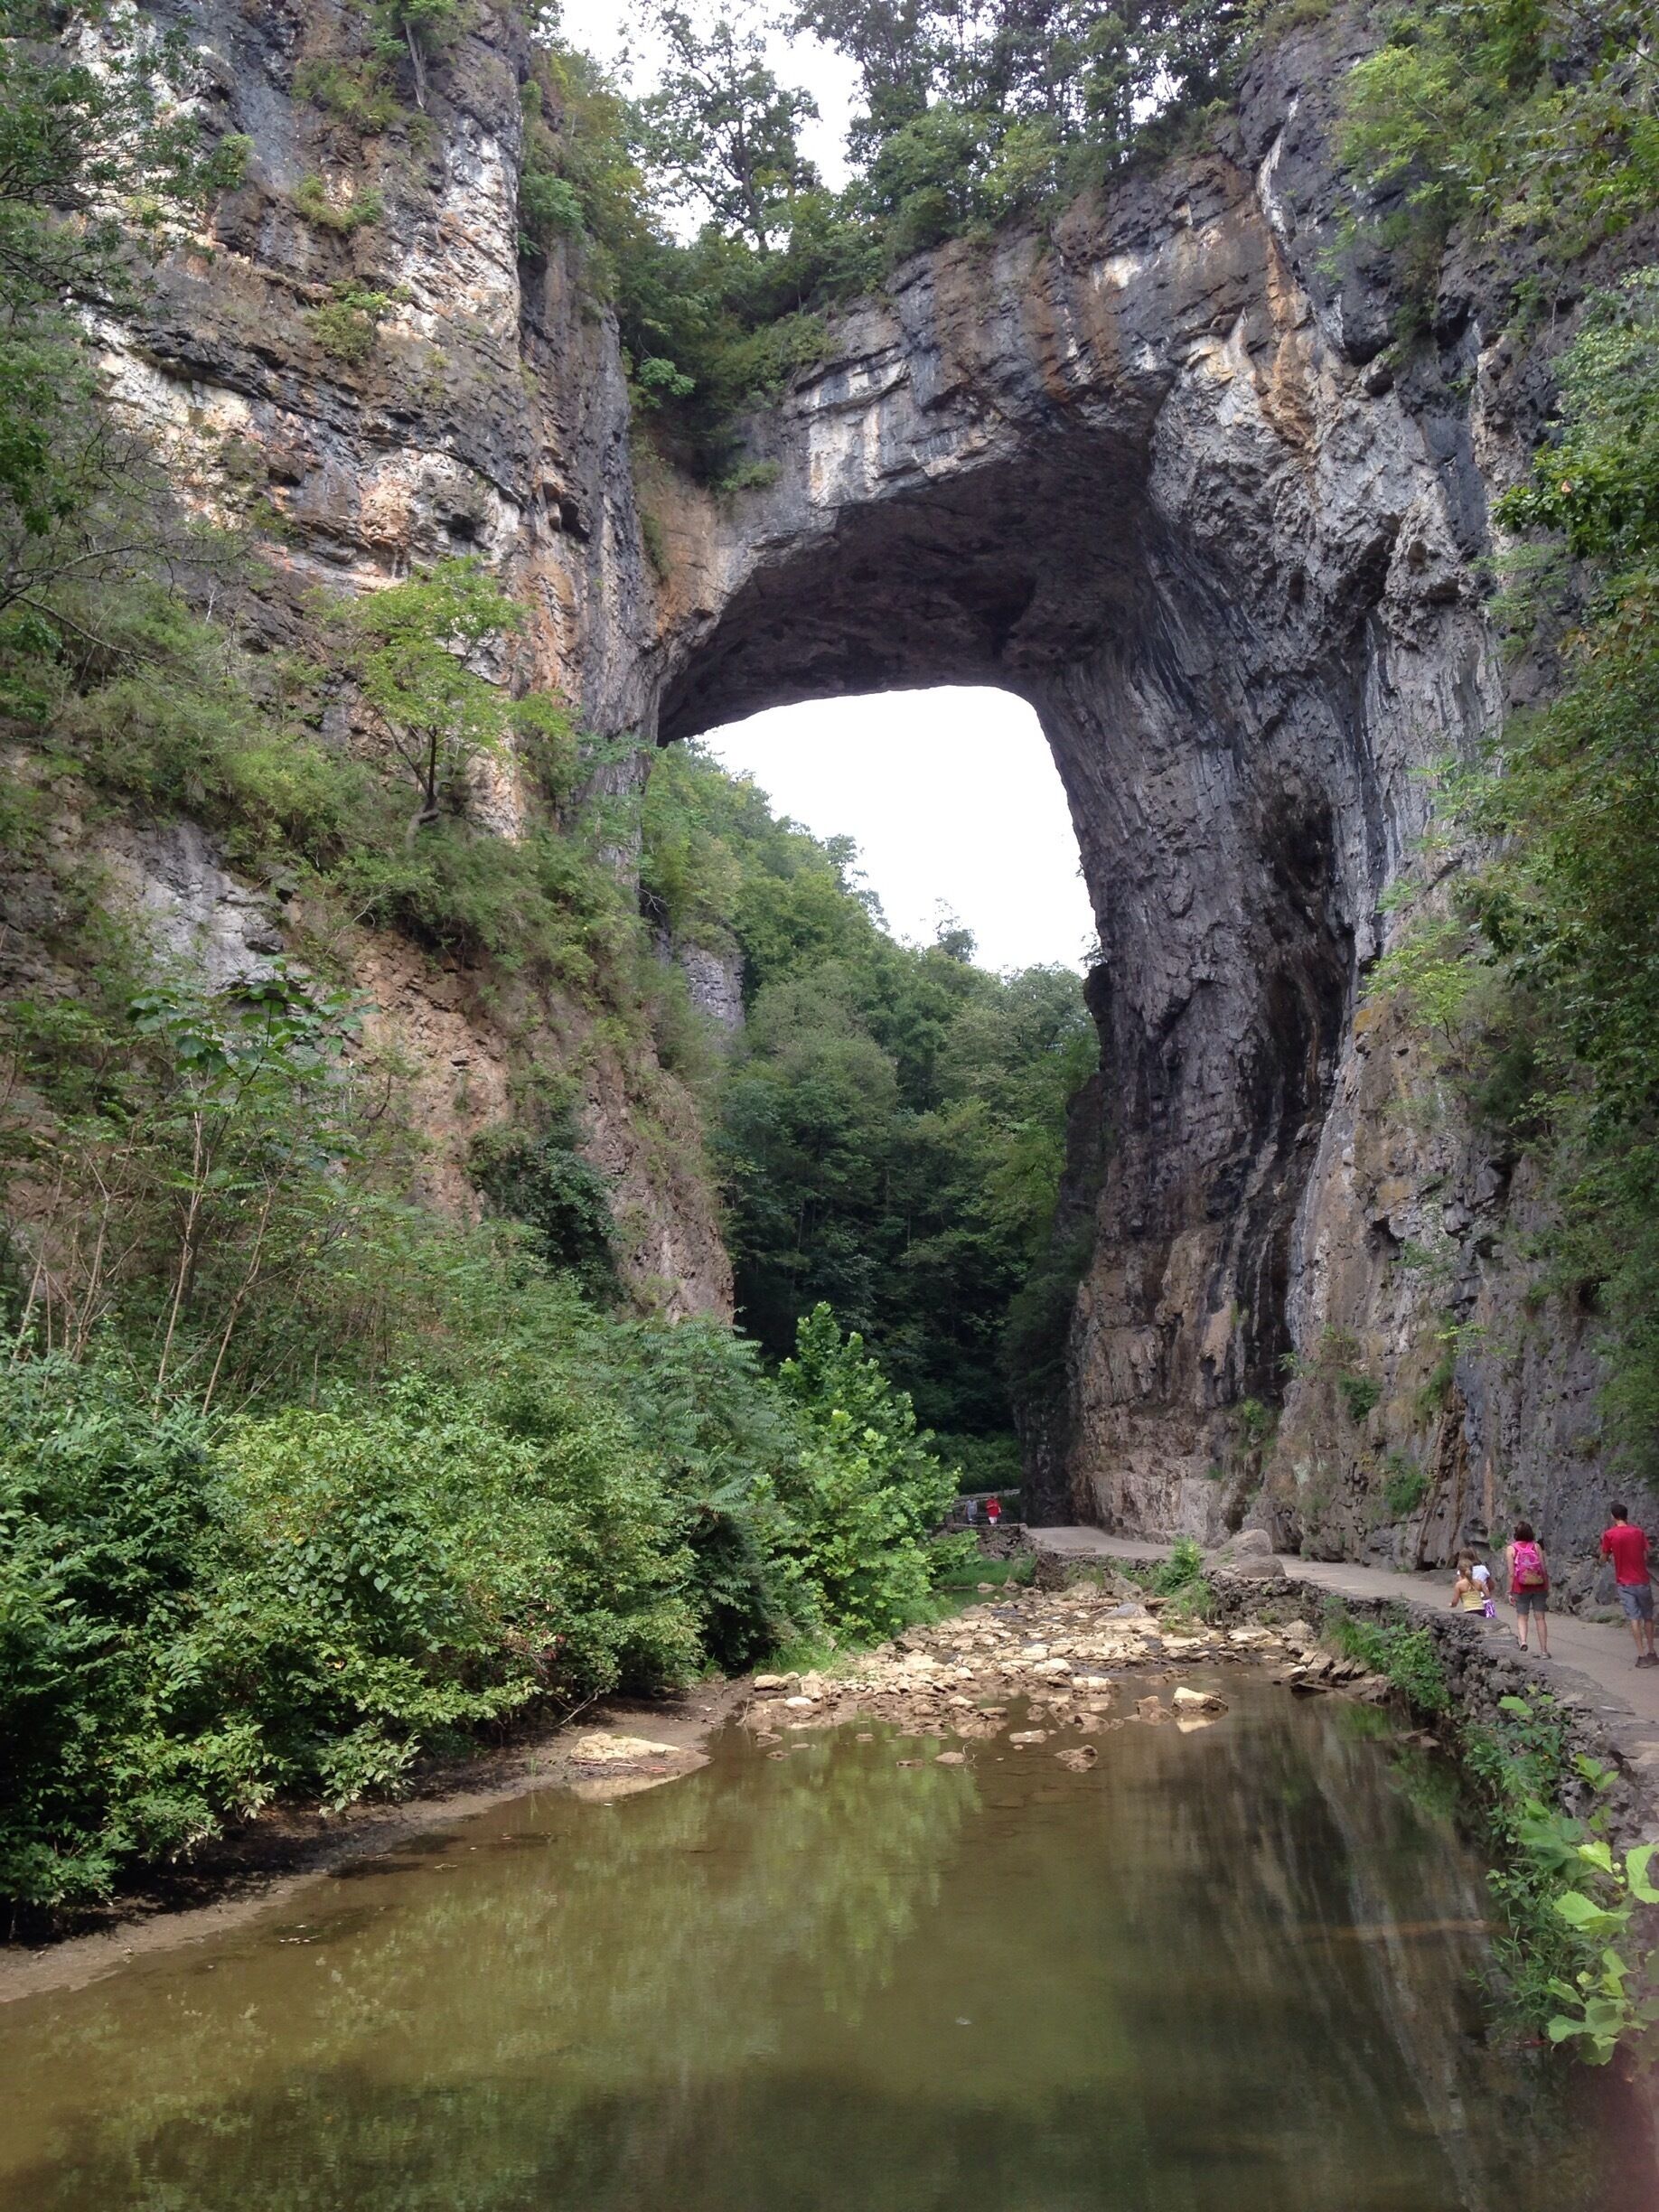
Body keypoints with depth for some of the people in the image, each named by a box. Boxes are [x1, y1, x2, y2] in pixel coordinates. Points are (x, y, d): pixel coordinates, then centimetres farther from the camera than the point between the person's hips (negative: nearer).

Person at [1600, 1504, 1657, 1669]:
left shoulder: (1609, 1535, -6)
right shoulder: (1638, 1532, 1)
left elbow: (1604, 1558, 2)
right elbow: (1645, 1557, 5)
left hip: (1625, 1583, -2)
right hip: (1642, 1581, 2)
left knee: (1634, 1618, -2)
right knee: (1648, 1617, 15)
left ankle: (1641, 1656, -8)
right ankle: (1651, 1654, 18)